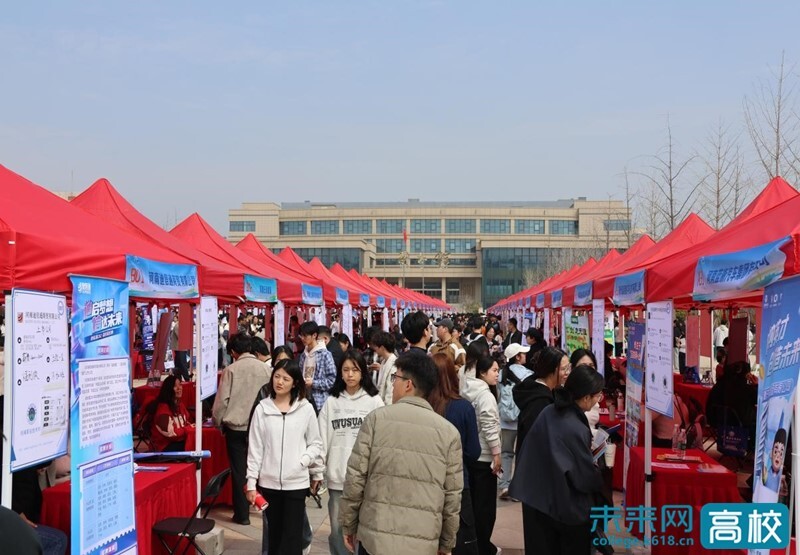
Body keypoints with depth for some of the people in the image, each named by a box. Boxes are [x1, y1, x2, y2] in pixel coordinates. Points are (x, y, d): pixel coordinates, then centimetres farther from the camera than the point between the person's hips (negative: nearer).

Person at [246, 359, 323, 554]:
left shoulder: (306, 409, -2)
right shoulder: (262, 408, 0)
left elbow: (316, 443, 5)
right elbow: (255, 448, 1)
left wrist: (301, 462, -11)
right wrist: (251, 482, -1)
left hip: (296, 482, -1)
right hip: (268, 482, 1)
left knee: (292, 536, -1)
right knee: (273, 533, 12)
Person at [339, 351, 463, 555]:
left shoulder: (376, 419, -5)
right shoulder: (449, 432, -1)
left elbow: (355, 477, -4)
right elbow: (452, 496, 1)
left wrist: (348, 525, 8)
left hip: (375, 537, -1)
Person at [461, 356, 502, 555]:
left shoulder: (470, 391, 10)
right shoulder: (485, 395, -16)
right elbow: (489, 428, -21)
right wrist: (496, 454, -15)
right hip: (484, 456, -9)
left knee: (475, 501, 16)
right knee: (486, 503, 1)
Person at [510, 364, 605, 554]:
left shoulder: (548, 412, -5)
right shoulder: (577, 430, -26)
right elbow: (586, 478, -17)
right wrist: (602, 480, 3)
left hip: (535, 498, 6)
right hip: (567, 507, -6)